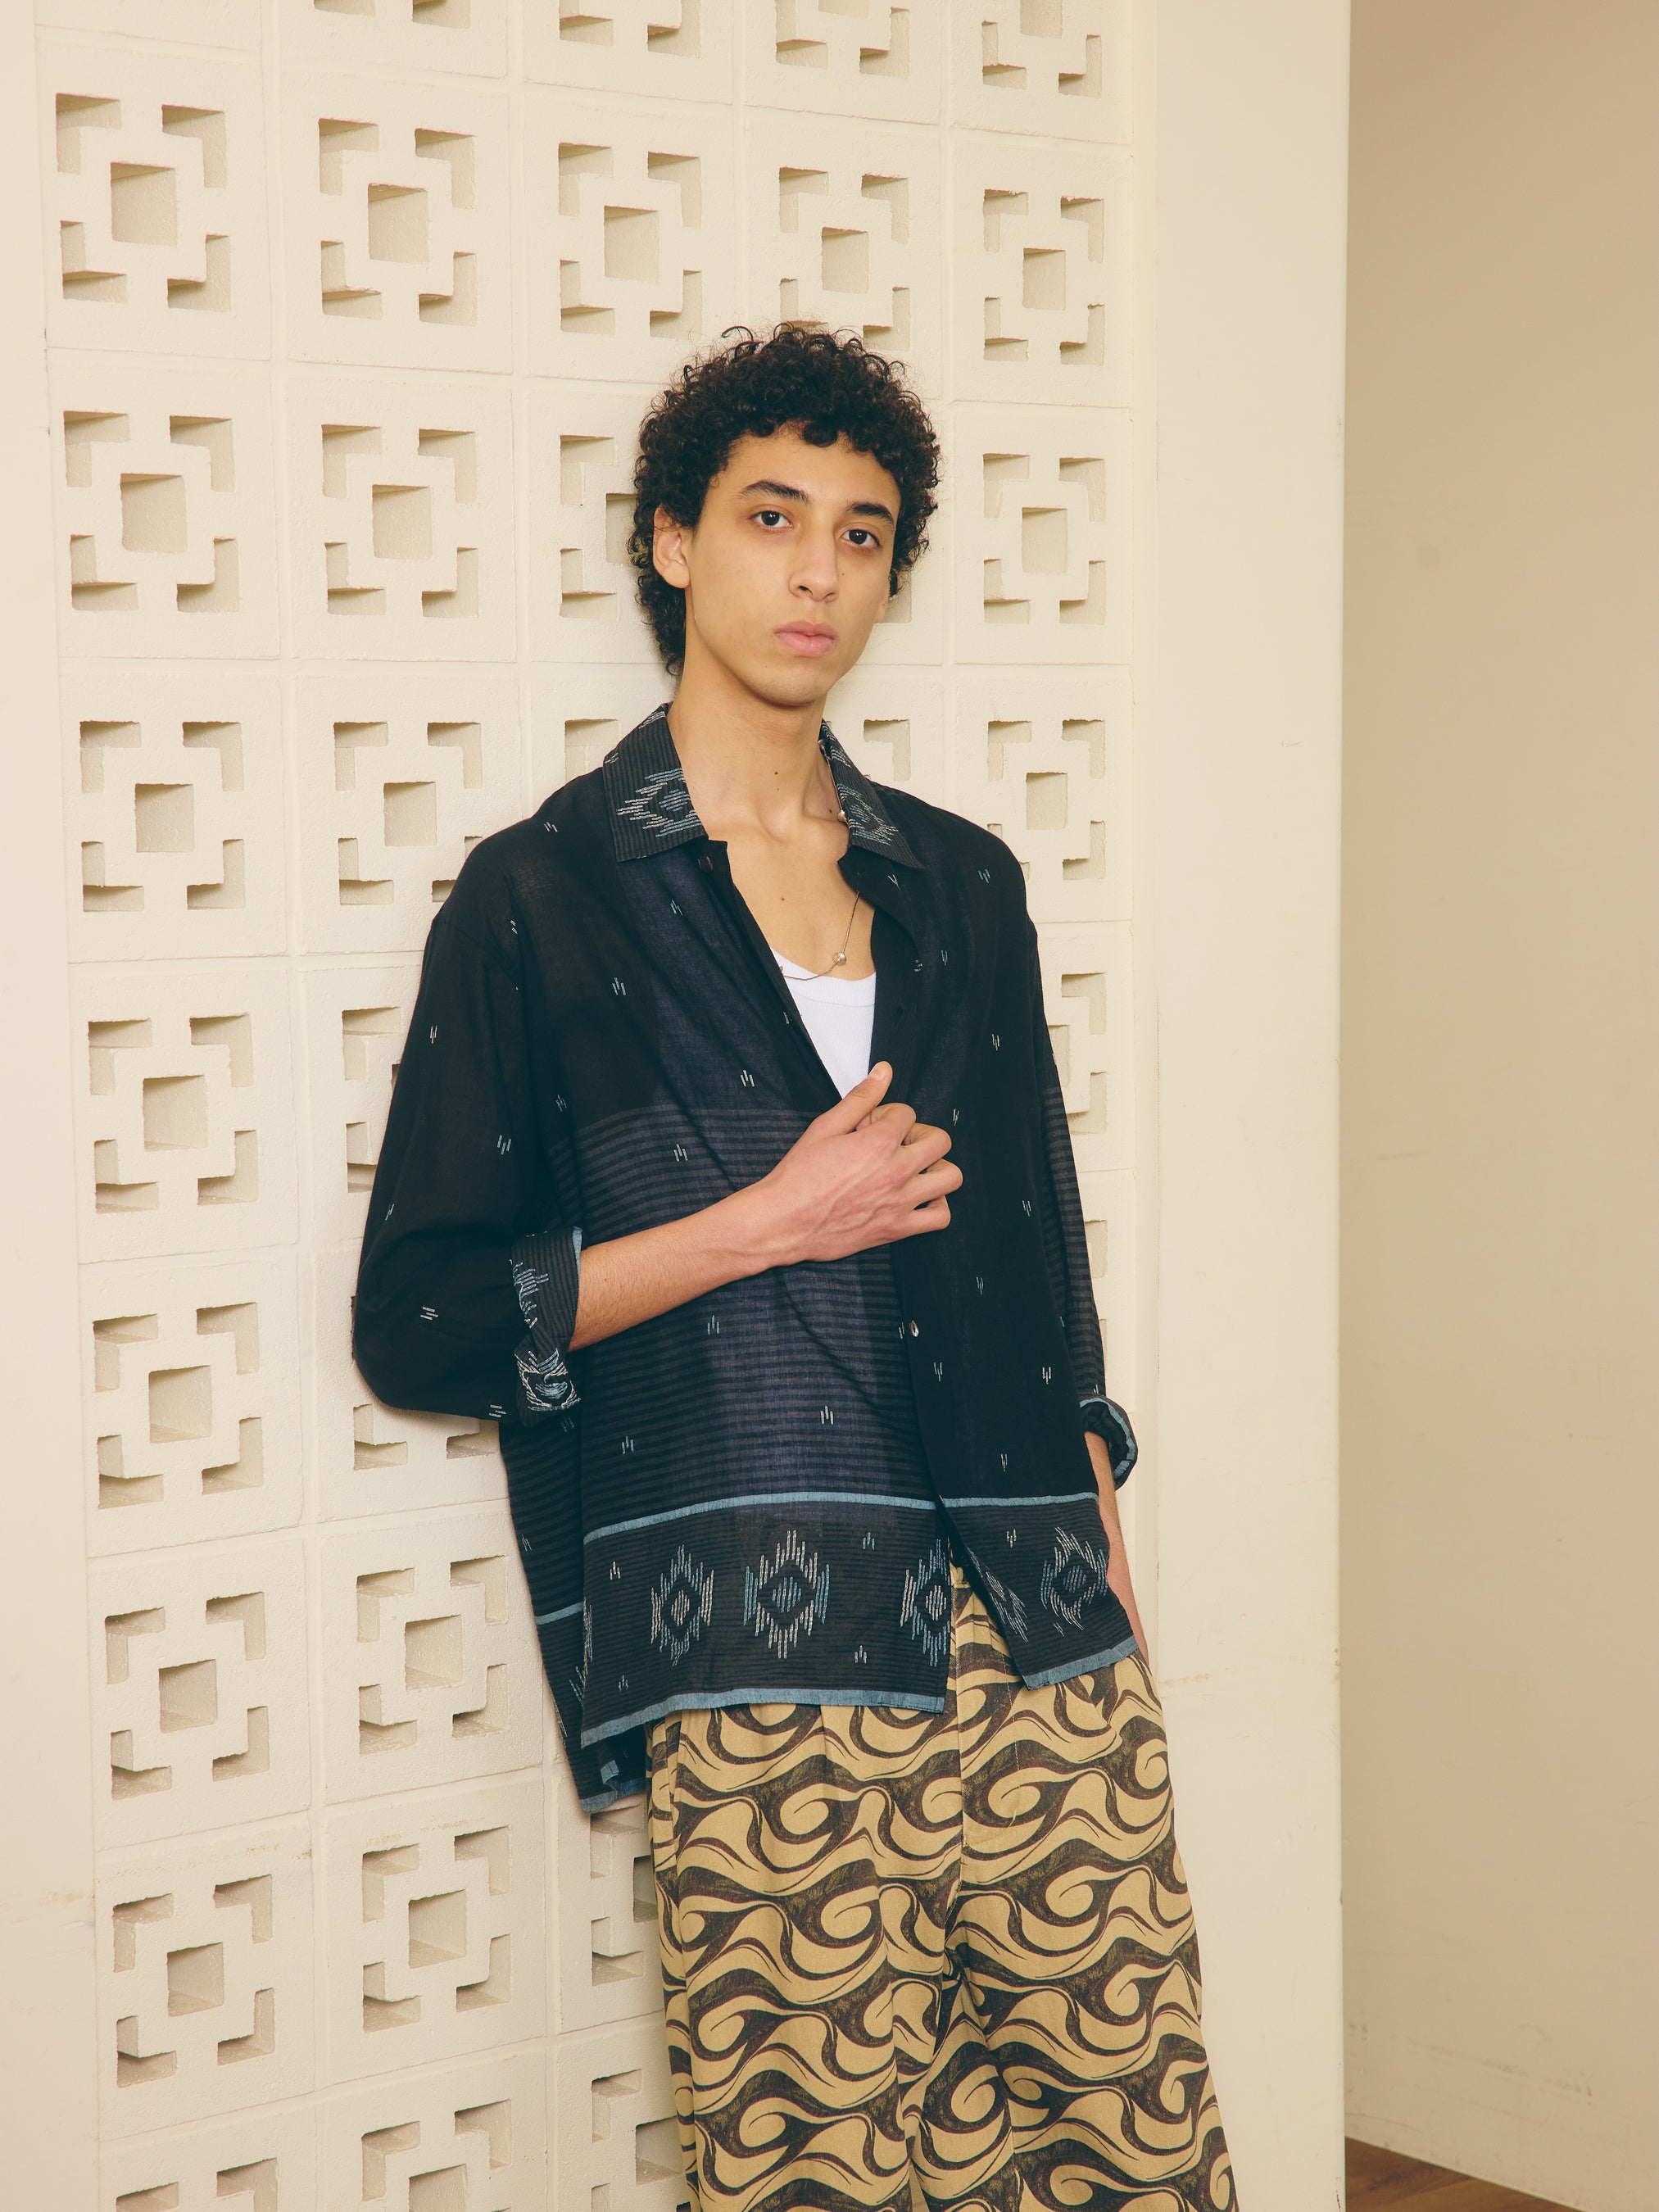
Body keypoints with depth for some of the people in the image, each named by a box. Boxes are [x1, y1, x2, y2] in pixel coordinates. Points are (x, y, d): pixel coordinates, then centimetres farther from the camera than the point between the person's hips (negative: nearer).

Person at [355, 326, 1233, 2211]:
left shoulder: (959, 887, 16)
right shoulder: (541, 900, 2)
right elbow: (419, 1326, -2)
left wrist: (1102, 1560, 14)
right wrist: (767, 1222, -8)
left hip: (1049, 1651, 4)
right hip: (763, 1681, -4)